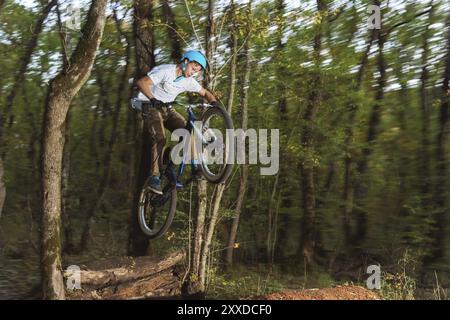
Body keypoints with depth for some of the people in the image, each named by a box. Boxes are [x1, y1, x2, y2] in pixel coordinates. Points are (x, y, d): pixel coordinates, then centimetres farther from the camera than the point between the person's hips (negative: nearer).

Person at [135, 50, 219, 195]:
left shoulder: (189, 81, 0)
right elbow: (141, 82, -28)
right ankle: (154, 177, -19)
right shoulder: (165, 71, -20)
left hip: (167, 109, 6)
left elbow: (205, 93, 10)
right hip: (152, 107, -6)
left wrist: (214, 102, -12)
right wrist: (153, 99, -42)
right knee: (160, 139, -25)